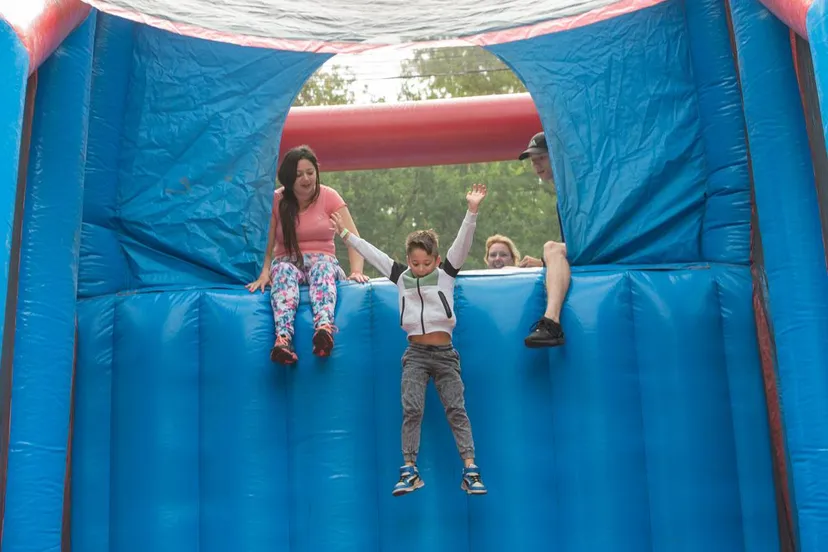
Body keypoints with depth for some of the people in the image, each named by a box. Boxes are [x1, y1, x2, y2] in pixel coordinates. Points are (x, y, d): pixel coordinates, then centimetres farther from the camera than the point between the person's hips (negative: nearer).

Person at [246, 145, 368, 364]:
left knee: (322, 266, -36)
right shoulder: (276, 201, 5)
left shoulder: (329, 196, 4)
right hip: (287, 261, 0)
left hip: (322, 260, 0)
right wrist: (264, 272, -24)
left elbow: (353, 239, -5)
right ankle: (283, 338, -60)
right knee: (283, 271, -36)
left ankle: (324, 328, -65)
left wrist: (356, 271, -23)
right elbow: (266, 243, -4)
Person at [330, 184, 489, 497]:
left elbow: (463, 243, -7)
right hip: (415, 353, 1)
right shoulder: (401, 277, 8)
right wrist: (345, 234, 16)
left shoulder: (447, 273, 3)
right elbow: (372, 253, 13)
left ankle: (470, 469, -4)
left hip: (444, 353, -1)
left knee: (456, 409, -2)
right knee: (411, 409, -6)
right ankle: (409, 470, -1)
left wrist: (471, 212, -18)